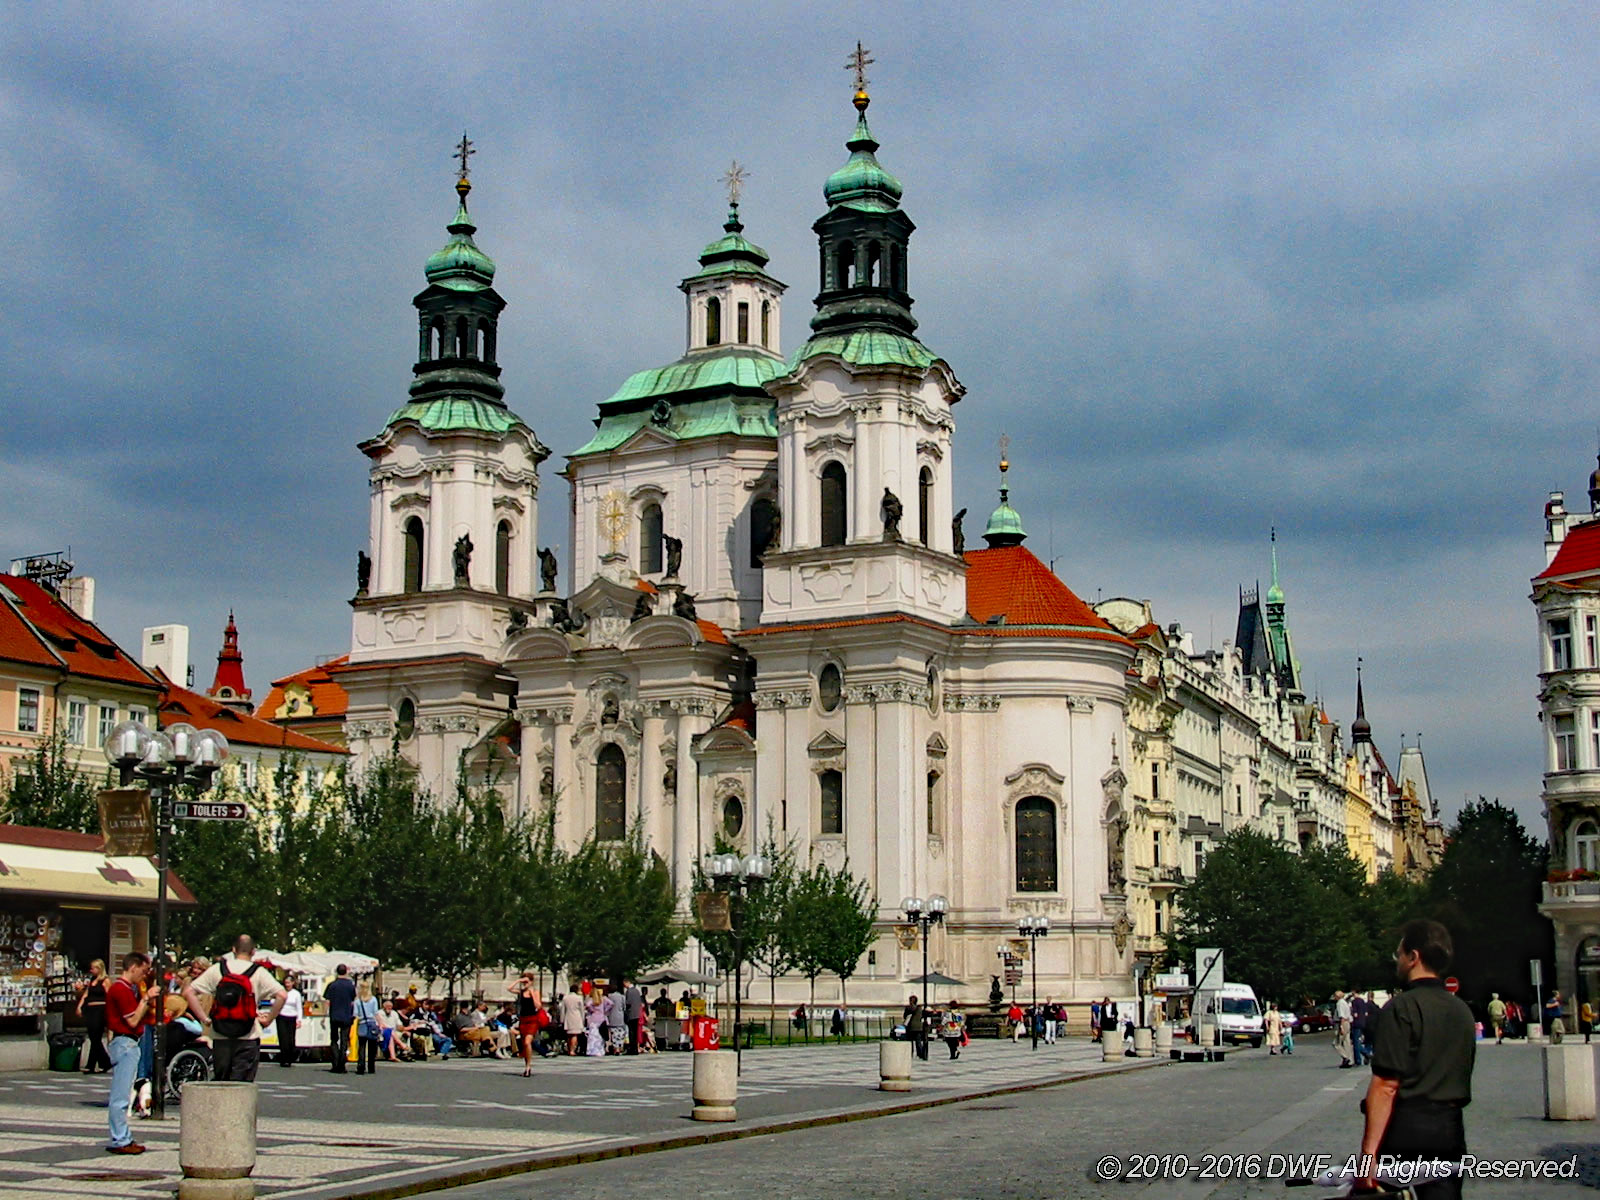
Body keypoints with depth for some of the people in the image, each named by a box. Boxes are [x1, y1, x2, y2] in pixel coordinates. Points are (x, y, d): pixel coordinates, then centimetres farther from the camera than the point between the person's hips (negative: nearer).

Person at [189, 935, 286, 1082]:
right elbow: (282, 995, -13)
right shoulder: (259, 972, -3)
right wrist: (269, 1019, -3)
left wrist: (204, 1017, 2)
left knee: (221, 1080, 14)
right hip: (248, 1037, -2)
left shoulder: (217, 969, 4)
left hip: (220, 1036, 2)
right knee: (242, 1083, -1)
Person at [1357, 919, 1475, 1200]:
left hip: (1406, 1126, -7)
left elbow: (1386, 1085, -17)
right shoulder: (1462, 1011, 14)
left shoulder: (1402, 1009, -11)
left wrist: (1368, 1151, -18)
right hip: (1450, 1131, 7)